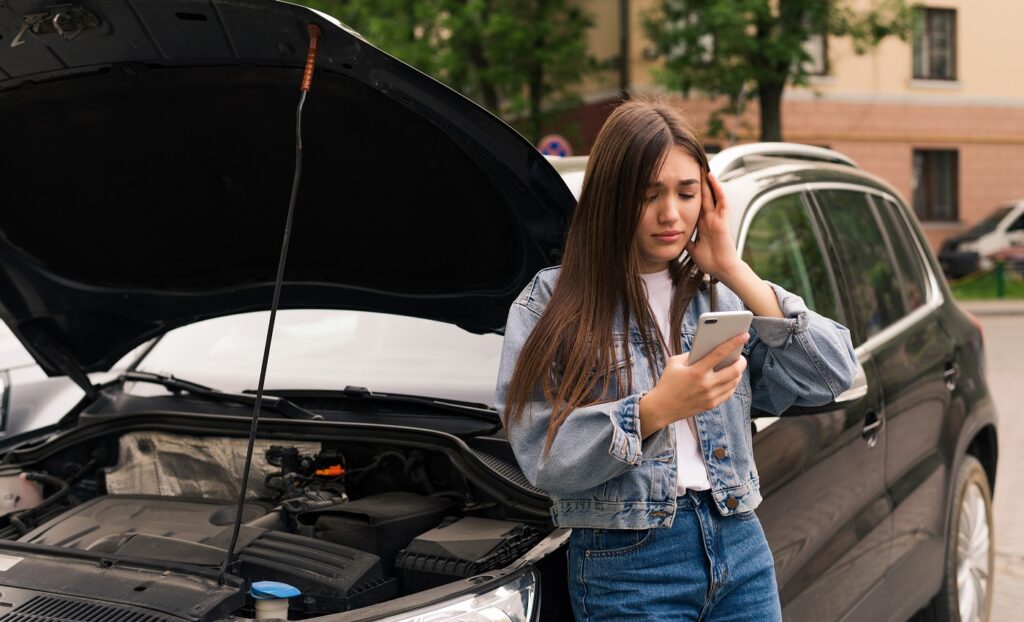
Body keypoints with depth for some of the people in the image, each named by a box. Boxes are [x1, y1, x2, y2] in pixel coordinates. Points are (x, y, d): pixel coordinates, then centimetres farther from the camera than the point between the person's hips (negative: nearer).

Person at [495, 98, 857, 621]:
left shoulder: (721, 296, 9)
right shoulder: (551, 305, -3)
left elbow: (833, 375, -3)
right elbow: (545, 459, -13)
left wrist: (736, 273, -5)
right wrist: (656, 409, -25)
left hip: (741, 549, 4)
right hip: (627, 563, -4)